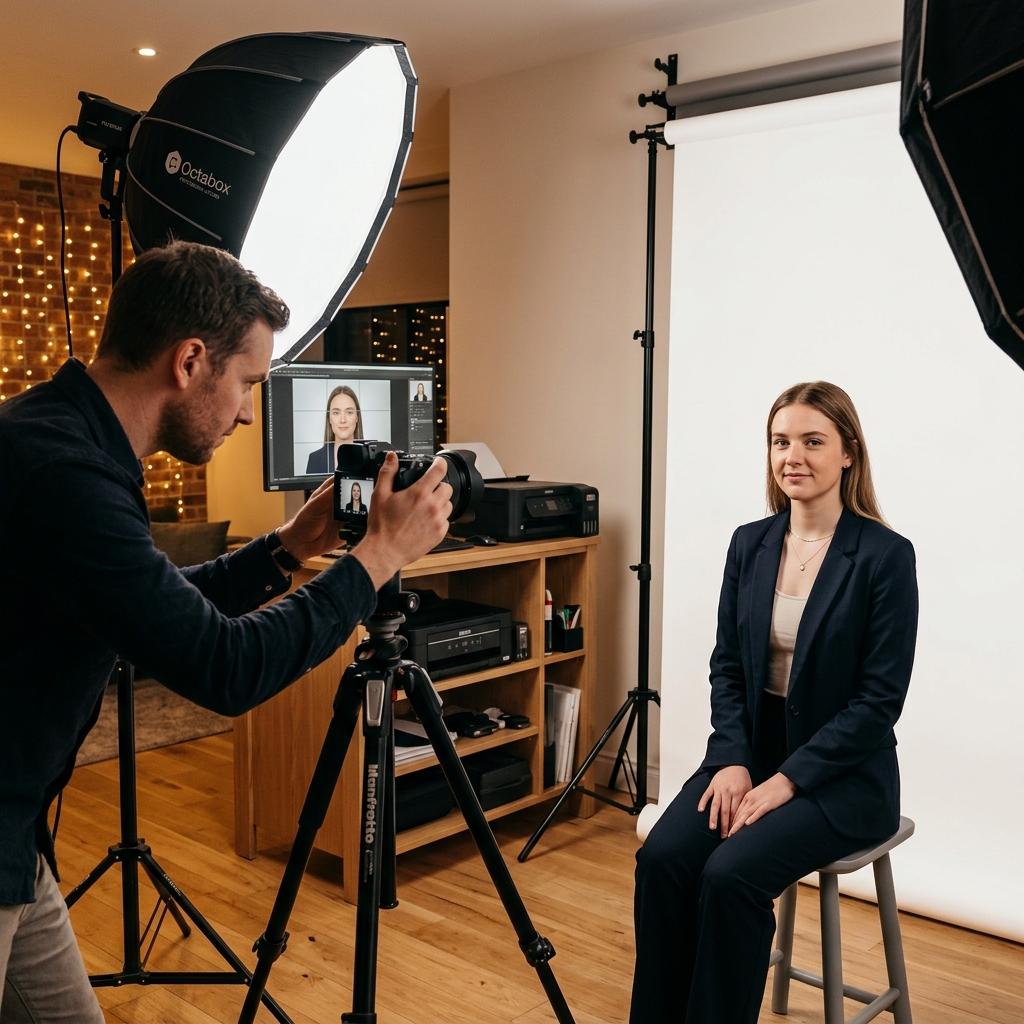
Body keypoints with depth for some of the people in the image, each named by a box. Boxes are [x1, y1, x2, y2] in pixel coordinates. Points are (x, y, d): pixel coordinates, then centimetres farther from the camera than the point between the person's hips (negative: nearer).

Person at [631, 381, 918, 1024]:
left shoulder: (886, 555, -11)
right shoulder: (750, 544, 5)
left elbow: (880, 698, -13)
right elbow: (727, 665, 7)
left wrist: (788, 780, -17)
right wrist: (732, 760, -7)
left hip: (841, 772, -4)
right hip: (750, 752, 5)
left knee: (733, 872, -26)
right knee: (662, 858, -19)